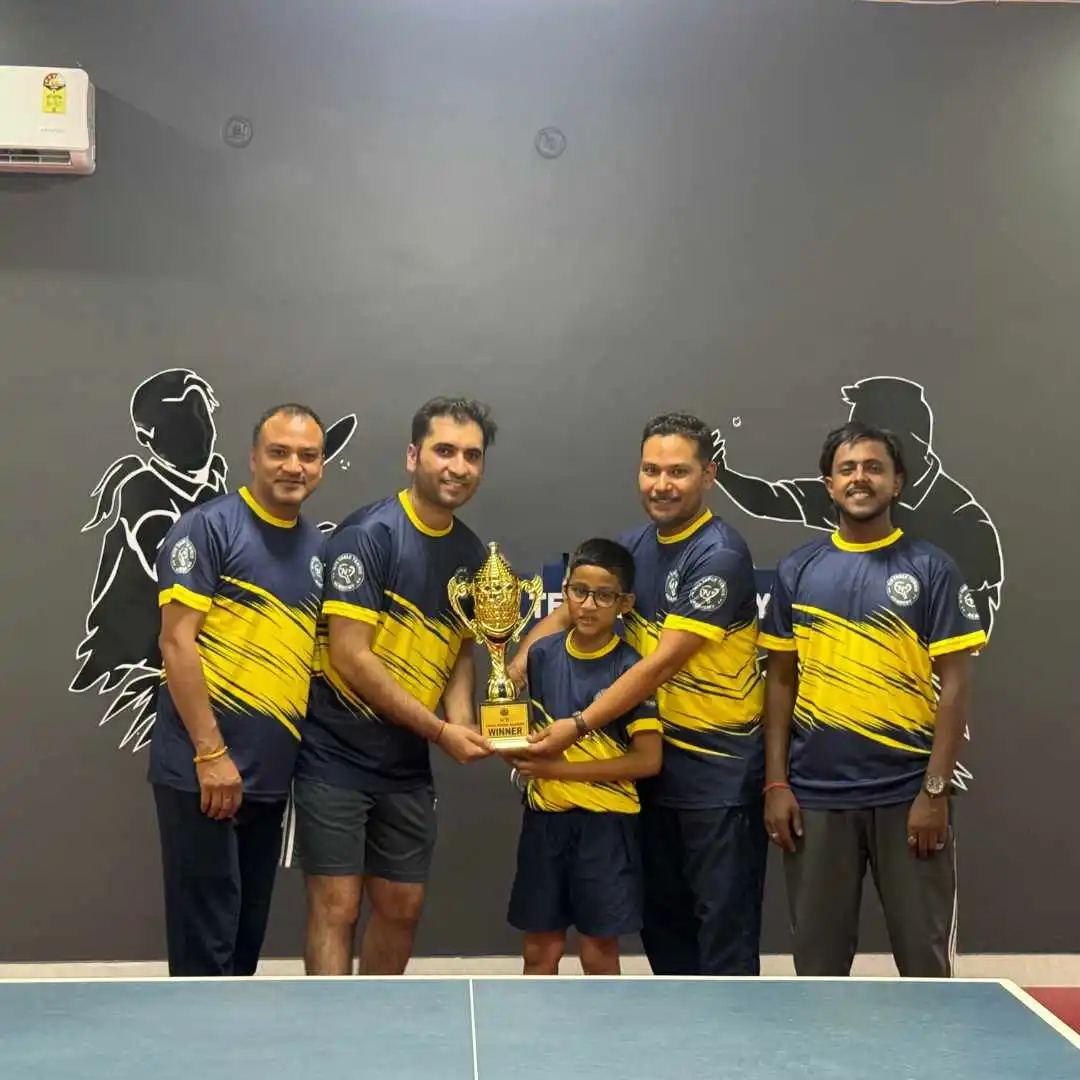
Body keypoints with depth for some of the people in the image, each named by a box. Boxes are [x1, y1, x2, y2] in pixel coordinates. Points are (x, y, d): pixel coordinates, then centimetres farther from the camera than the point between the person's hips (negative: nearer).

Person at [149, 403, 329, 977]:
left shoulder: (318, 547, 12)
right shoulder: (207, 527, -8)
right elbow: (176, 641, -13)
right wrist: (211, 754, -17)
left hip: (270, 775, 7)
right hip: (203, 770, -7)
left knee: (247, 937, 16)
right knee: (205, 940, -1)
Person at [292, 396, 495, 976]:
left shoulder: (473, 552, 6)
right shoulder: (368, 534, -15)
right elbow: (351, 657, -20)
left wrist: (462, 718, -5)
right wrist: (440, 731, -17)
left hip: (407, 764, 7)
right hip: (337, 756, -7)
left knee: (401, 907, 13)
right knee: (337, 907, -4)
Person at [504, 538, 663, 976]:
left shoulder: (630, 668, -10)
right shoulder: (541, 655, 2)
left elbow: (648, 759, -14)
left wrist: (562, 768, -17)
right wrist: (519, 752, -5)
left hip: (604, 823, -4)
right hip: (544, 817, 4)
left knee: (599, 953, 6)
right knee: (539, 951, 11)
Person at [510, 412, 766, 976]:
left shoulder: (720, 555, -19)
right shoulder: (633, 545, 6)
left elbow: (662, 663, -23)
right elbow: (563, 614, 7)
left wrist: (578, 726, -25)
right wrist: (512, 676, -11)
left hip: (720, 769, -8)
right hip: (655, 761, 8)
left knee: (723, 920, 1)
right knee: (660, 914, 18)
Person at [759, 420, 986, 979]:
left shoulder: (931, 568, -1)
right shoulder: (797, 570, 6)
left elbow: (954, 685, -3)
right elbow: (781, 680, 8)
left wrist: (935, 789, -10)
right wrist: (776, 782, 1)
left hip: (907, 792, -2)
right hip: (815, 793, 2)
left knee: (925, 955, 7)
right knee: (818, 954, 11)